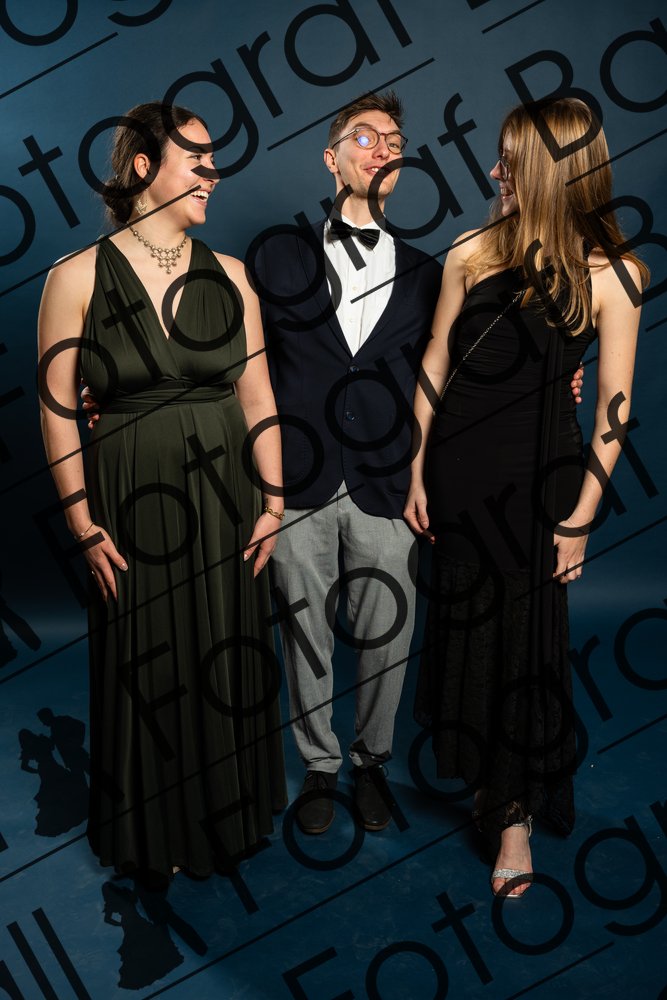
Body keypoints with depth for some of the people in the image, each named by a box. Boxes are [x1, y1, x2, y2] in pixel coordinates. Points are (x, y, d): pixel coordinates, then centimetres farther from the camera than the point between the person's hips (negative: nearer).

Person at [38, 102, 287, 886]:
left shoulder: (228, 276, 3)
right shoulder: (77, 279, -6)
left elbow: (257, 397, 4)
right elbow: (57, 410, -5)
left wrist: (273, 501, 1)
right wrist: (84, 526, -7)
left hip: (225, 501, 3)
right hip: (133, 503, -3)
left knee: (229, 660, 13)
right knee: (147, 668, 11)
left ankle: (226, 816, 40)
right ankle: (155, 834, 37)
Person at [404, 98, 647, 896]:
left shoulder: (610, 274, -7)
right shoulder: (472, 253, -1)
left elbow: (613, 405, -6)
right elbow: (434, 367, 4)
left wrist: (581, 516, -7)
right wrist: (417, 473, 3)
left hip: (542, 471, -2)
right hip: (460, 463, 3)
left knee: (525, 634, 4)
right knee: (464, 622, 11)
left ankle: (512, 812, 21)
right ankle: (493, 786, 32)